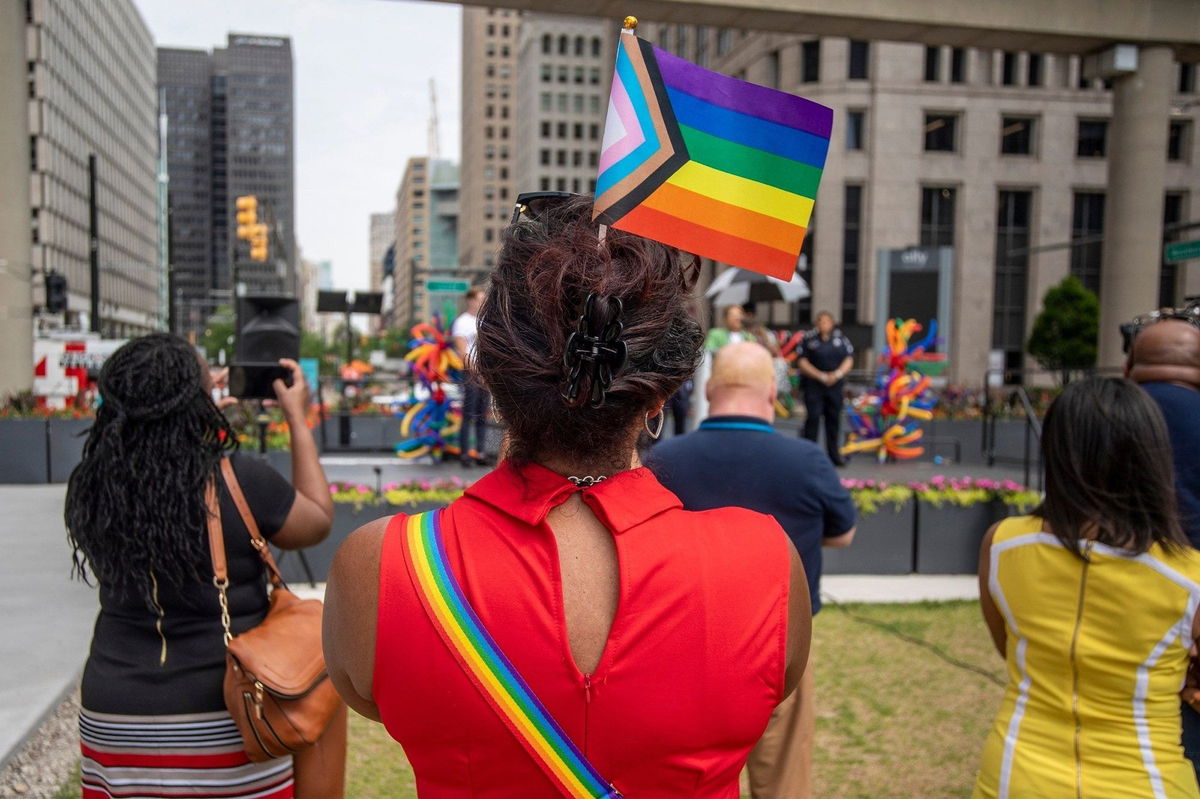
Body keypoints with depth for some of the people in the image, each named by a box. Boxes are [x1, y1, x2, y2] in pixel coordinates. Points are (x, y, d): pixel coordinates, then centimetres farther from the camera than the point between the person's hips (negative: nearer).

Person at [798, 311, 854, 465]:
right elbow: (803, 363, -6)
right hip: (813, 384, -3)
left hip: (835, 385, 3)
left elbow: (849, 360, 7)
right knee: (813, 417, -10)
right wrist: (821, 376, -13)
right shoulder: (809, 339, -3)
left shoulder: (841, 338, 7)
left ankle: (834, 454, 17)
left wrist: (838, 374, -10)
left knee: (834, 418, 7)